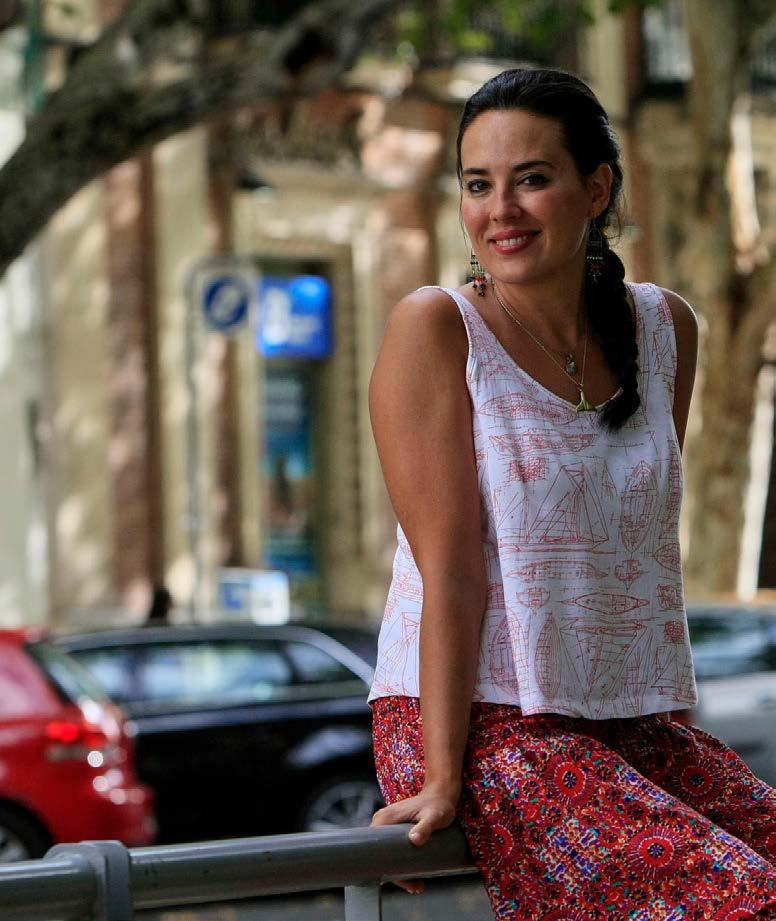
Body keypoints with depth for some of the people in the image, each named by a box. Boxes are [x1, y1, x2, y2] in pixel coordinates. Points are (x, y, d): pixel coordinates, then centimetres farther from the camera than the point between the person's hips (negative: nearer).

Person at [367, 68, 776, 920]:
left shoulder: (664, 328, 9)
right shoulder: (434, 330, -6)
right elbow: (450, 569, -12)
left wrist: (657, 708, 9)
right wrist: (441, 780, -16)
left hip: (635, 722, 6)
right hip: (482, 723, -6)